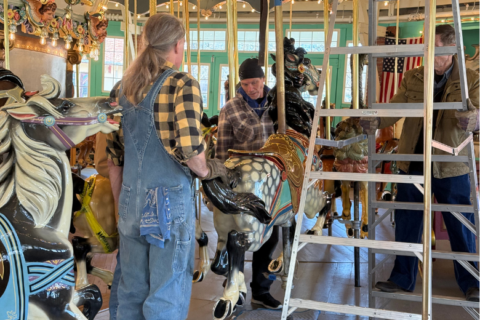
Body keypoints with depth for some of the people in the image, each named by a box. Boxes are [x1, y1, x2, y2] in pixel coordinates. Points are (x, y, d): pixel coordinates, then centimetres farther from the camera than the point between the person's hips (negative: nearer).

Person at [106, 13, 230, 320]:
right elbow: (189, 146, -22)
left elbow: (114, 154, 10)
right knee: (167, 294, 6)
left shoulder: (124, 88, 8)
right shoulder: (183, 84, -10)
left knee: (131, 291, 18)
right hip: (170, 199, -6)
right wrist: (208, 170, -1)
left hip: (131, 200, 6)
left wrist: (121, 203, 18)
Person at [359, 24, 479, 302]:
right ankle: (403, 278, 27)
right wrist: (376, 120, -24)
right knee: (406, 224, 11)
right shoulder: (412, 78, 4)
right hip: (412, 163, 3)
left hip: (451, 167, -2)